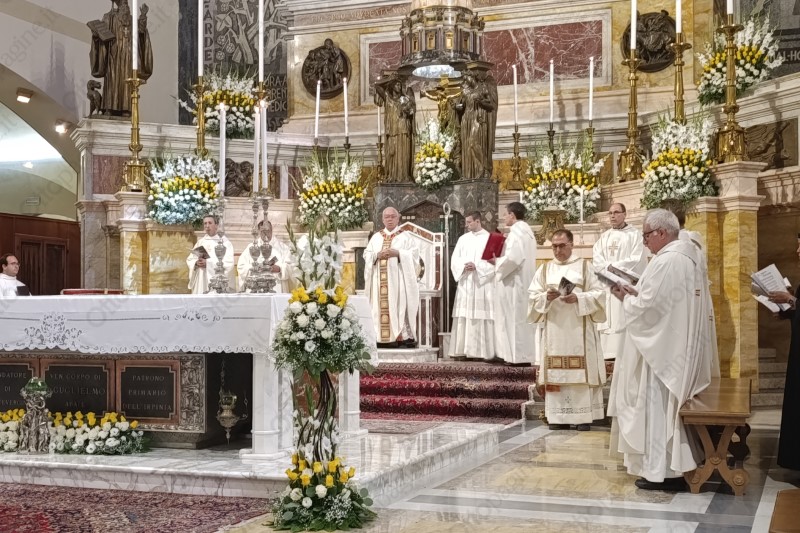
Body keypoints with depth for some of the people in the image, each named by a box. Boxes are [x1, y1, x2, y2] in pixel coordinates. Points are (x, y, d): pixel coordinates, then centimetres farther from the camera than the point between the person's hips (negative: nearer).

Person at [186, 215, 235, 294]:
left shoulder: (224, 241, 0)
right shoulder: (200, 241, 15)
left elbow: (228, 263, -11)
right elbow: (189, 259, 12)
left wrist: (208, 263, -18)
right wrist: (196, 263, -11)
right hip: (201, 283, 4)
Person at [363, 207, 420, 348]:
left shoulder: (405, 237, 7)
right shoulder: (376, 237, 17)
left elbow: (414, 255, -2)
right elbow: (366, 254, 11)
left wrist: (398, 253, -14)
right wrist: (377, 255, -8)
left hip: (398, 279, -3)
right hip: (380, 280, 3)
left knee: (400, 306, -9)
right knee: (381, 307, -3)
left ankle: (403, 336, -10)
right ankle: (383, 338, -3)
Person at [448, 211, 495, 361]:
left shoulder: (489, 238, 2)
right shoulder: (463, 238, 14)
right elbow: (454, 259, 9)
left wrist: (477, 266, -18)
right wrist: (463, 266, -11)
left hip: (482, 284, -4)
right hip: (465, 283, 4)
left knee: (481, 318, -5)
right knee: (463, 317, 0)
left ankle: (482, 351, -2)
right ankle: (463, 350, 2)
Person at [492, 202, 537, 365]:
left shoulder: (517, 231, -15)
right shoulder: (526, 230, 17)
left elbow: (513, 258, -26)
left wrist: (496, 261, -9)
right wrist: (500, 259, 13)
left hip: (515, 283, -10)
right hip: (523, 280, 10)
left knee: (516, 318, -7)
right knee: (521, 318, 11)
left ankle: (520, 356, -5)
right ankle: (524, 355, 13)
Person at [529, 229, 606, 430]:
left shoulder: (585, 266, 4)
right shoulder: (544, 269, 12)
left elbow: (598, 293, -2)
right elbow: (533, 296, 7)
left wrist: (578, 298, -17)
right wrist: (546, 297, -14)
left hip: (579, 329, -2)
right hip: (554, 329, 2)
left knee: (581, 371, -4)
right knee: (555, 372, 1)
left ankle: (584, 416, 1)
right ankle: (558, 417, 6)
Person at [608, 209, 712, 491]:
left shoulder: (666, 261, -20)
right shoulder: (686, 258, 12)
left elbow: (647, 306, -23)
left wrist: (626, 298, -4)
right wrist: (634, 293, 8)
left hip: (661, 348, -10)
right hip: (676, 346, 10)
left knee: (656, 406, -2)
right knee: (670, 406, 16)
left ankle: (660, 470, 4)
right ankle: (674, 467, 23)